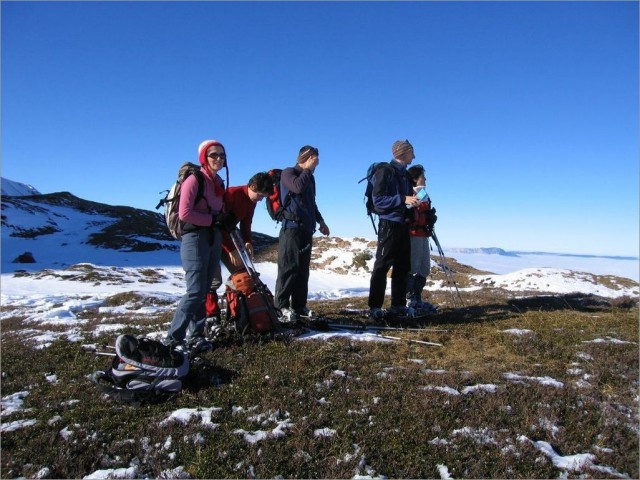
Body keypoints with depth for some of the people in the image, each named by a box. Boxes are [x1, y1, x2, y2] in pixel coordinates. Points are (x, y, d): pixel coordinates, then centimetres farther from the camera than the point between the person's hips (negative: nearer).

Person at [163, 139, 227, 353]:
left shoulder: (219, 182, 15)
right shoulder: (194, 179, -8)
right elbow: (184, 213, -17)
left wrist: (223, 221, 4)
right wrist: (212, 219, -13)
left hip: (214, 238, 8)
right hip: (195, 238, -8)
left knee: (203, 291, 9)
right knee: (196, 291, -12)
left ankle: (196, 336, 17)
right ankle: (172, 338, -3)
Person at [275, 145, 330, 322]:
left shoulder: (309, 178, 21)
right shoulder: (288, 173, -1)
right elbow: (298, 187, -22)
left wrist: (320, 221, 24)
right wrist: (308, 169, -10)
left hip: (307, 229, 8)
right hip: (292, 227, -8)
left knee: (303, 269, 7)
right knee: (288, 267, -9)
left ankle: (299, 305, 13)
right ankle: (282, 306, -6)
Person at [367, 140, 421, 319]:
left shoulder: (406, 175, 18)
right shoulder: (385, 172, -7)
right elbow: (378, 200, -15)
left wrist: (414, 202, 5)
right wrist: (403, 199, -20)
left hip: (403, 224, 8)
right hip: (389, 223, -8)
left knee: (403, 266, 8)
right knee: (382, 266, -8)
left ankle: (398, 304, 16)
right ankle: (374, 307, -4)